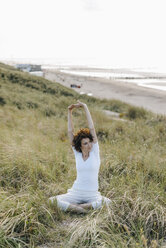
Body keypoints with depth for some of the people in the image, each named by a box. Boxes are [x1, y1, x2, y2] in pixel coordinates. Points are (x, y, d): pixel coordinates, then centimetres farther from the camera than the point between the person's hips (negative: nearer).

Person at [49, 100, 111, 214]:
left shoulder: (95, 152, -3)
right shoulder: (77, 153, 3)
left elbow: (92, 128, -9)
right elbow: (70, 132, -3)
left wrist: (85, 107, -9)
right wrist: (69, 112, -8)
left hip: (92, 194, -1)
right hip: (76, 192, 1)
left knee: (107, 202, -32)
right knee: (53, 200, -20)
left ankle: (72, 207, -18)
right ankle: (83, 209, -21)